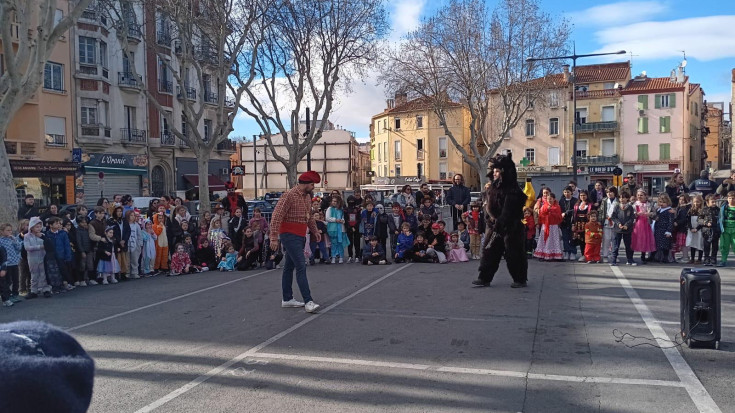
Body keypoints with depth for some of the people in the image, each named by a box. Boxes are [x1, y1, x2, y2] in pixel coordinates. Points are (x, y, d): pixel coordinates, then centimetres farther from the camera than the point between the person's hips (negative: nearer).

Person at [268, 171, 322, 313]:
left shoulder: (307, 196, 11)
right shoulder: (289, 195, -16)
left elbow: (309, 216, 26)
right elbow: (276, 217, -20)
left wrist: (315, 230, 17)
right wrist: (274, 238, -23)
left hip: (300, 237, 9)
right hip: (290, 236, -9)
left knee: (289, 267, 15)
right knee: (301, 266, -14)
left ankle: (287, 299, 23)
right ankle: (308, 301, -15)